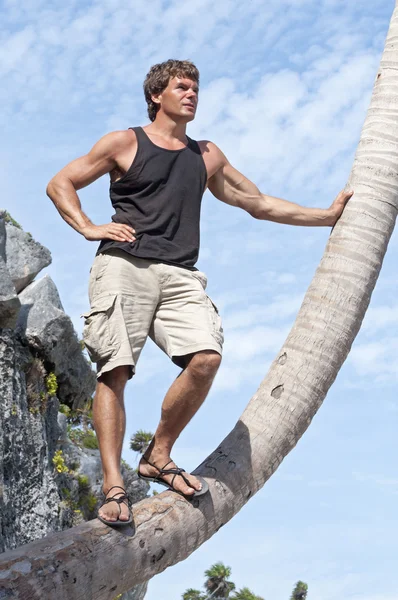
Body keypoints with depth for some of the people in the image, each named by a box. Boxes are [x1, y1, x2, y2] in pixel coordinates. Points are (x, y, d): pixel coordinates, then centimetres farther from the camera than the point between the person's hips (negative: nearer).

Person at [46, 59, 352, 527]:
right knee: (114, 371, -14)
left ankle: (158, 457, -2)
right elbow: (60, 184, 16)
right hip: (124, 266, -3)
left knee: (206, 358, -19)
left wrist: (327, 216, 26)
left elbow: (259, 203, 29)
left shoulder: (207, 156, 25)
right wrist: (89, 228, -1)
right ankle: (113, 487, -13)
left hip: (179, 275, 3)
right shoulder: (124, 143, 14)